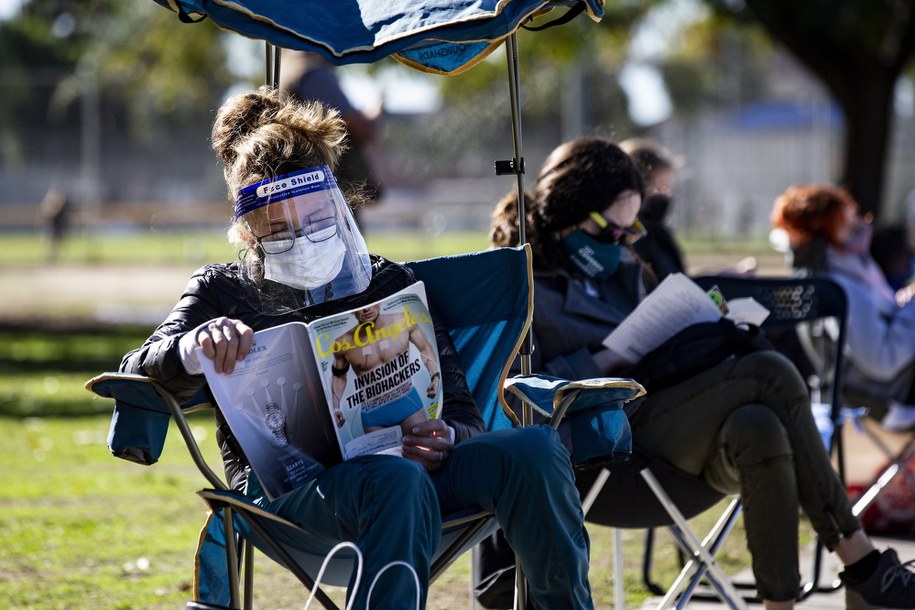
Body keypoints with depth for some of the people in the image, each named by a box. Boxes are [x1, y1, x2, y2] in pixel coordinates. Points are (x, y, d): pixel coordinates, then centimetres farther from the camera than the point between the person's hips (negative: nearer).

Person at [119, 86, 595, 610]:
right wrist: (195, 348, -24)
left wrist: (447, 439, -9)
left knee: (535, 447, -27)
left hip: (401, 463, 3)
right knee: (399, 482, -40)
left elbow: (462, 411, 17)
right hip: (285, 484, -3)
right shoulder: (222, 293, 18)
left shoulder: (391, 285, 23)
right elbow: (139, 371, 0)